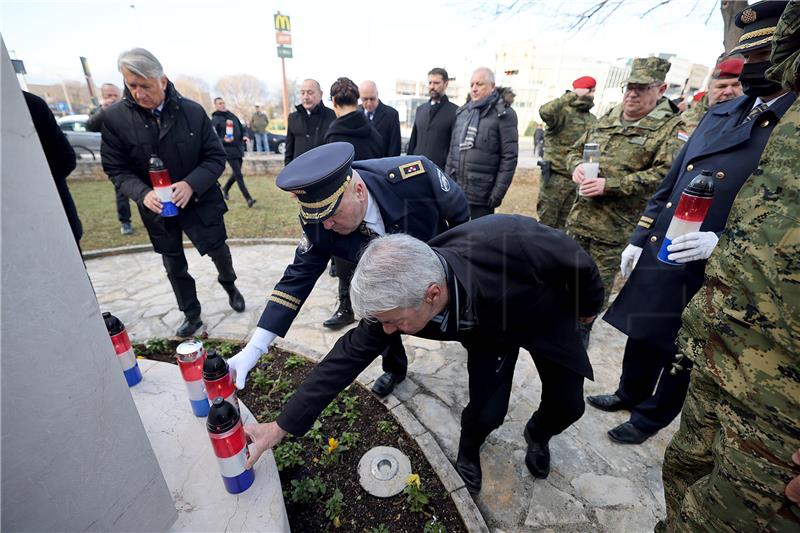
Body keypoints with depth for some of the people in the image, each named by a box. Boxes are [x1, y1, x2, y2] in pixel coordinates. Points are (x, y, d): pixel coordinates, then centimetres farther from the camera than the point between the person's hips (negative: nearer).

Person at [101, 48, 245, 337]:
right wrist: (142, 193, -24)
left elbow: (216, 157, -10)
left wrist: (191, 184, -25)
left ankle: (229, 284, 42)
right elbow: (116, 169, -5)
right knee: (174, 266, 12)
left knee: (218, 249, 8)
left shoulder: (193, 111, -11)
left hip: (200, 200, -1)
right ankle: (191, 315, 31)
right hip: (157, 206, 2)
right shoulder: (115, 118, -10)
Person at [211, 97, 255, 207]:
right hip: (229, 150, -6)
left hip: (239, 148, 6)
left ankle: (225, 189, 40)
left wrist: (244, 136, -2)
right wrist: (224, 140, -26)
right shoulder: (215, 120, -2)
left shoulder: (232, 115, 15)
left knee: (236, 173, 16)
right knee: (239, 175, -11)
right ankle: (248, 199, -12)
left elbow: (241, 128, 20)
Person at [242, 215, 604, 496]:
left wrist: (587, 307, -2)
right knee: (487, 411, -7)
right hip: (487, 329, 1)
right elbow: (349, 355, -24)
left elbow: (580, 264, -24)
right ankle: (468, 452, 31)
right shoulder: (398, 297, -34)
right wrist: (281, 425, -20)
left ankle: (538, 435, 42)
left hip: (546, 317, 0)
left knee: (567, 405, 5)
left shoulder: (513, 242, -46)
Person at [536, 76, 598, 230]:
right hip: (555, 178, -6)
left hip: (578, 180, 7)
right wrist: (571, 96, -23)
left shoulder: (593, 120, 16)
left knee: (563, 225, 13)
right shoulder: (564, 112, -6)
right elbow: (545, 112, -31)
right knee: (546, 222, -2)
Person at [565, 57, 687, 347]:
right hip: (579, 215, 5)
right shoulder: (606, 120, 12)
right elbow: (576, 150, 20)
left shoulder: (671, 128, -5)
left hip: (615, 226, -5)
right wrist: (577, 166, -4)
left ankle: (583, 328, 28)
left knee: (599, 283, 7)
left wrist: (609, 184, -23)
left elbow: (665, 174, -17)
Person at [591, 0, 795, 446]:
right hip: (659, 257, 6)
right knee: (643, 334, 21)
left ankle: (652, 417, 38)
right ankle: (630, 393, 46)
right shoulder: (720, 115, 8)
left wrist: (724, 243, -27)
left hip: (712, 276, -5)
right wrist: (639, 239, 8)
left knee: (681, 353, 14)